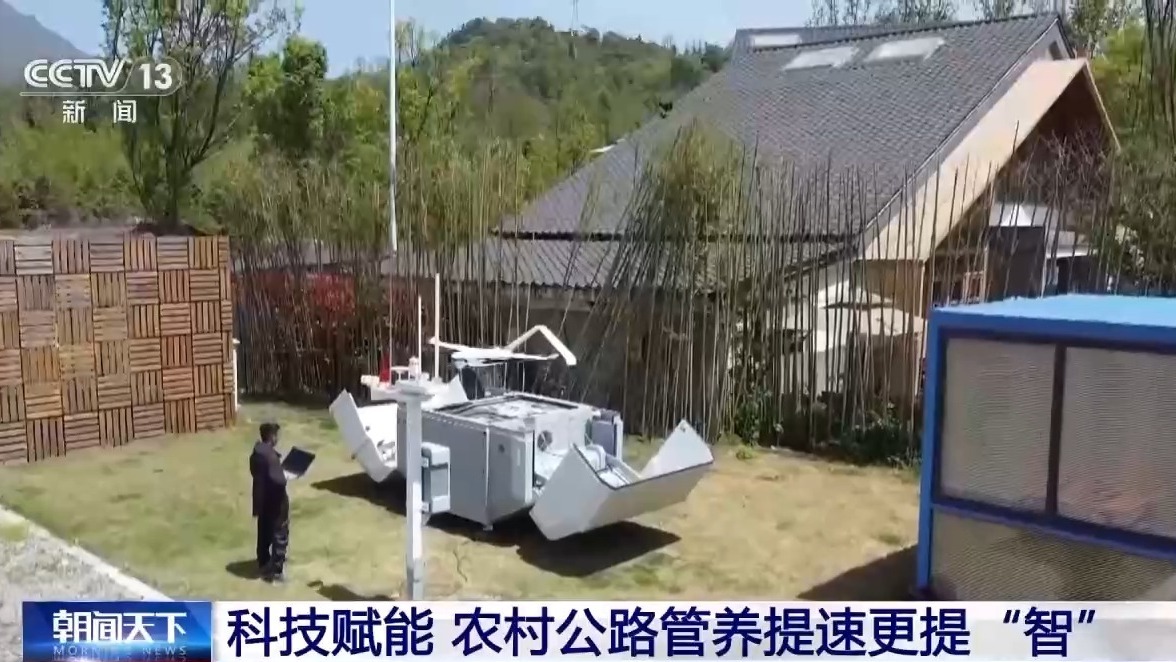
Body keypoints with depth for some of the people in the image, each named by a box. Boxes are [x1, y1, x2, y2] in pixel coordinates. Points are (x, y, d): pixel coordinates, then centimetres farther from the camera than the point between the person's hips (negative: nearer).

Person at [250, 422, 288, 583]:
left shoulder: (256, 452, 2)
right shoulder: (270, 455, -27)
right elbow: (278, 481, -31)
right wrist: (285, 476, -11)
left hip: (262, 500, 9)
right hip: (275, 502, -9)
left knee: (264, 534, 20)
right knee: (280, 536, 3)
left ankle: (263, 565, 32)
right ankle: (277, 571, 6)